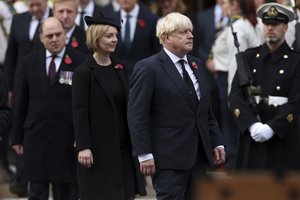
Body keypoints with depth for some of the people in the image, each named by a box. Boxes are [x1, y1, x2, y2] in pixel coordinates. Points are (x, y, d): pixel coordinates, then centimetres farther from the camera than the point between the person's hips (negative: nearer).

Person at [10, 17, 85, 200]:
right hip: (36, 138, 2)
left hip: (67, 140, -2)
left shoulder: (79, 62, -4)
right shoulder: (30, 62, 8)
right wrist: (17, 137, 9)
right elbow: (22, 102, 10)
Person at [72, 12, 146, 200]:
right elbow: (80, 113, -12)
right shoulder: (84, 72, -9)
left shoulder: (120, 68, 10)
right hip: (99, 147, -6)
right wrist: (83, 147, -18)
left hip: (123, 145, 6)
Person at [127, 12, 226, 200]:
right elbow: (137, 115, -11)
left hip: (198, 156, 7)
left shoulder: (197, 65, 15)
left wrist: (217, 142, 12)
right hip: (169, 157, -7)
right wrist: (144, 154, -16)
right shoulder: (148, 68, -7)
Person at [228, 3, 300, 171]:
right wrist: (252, 125, -13)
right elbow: (236, 96, 2)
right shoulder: (249, 57, 10)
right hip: (251, 136, 3)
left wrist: (271, 128, -18)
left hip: (283, 136, -2)